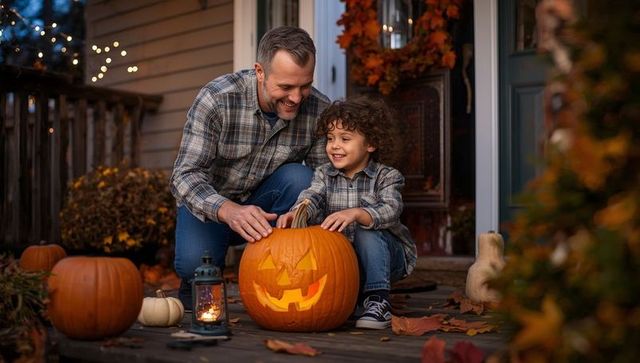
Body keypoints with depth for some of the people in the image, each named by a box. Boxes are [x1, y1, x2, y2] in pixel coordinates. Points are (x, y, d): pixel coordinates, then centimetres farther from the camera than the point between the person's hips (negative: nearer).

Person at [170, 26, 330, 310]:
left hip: (267, 202, 3)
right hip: (210, 203, -2)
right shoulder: (217, 98, -26)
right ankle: (195, 292, 8)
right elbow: (185, 175, -30)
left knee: (299, 179, -30)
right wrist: (228, 210, -50)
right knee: (194, 262, -31)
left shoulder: (319, 110, -18)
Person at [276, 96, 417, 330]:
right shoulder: (324, 175, 4)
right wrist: (295, 213, -41)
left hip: (382, 256, -3)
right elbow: (311, 197, -17)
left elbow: (390, 210, -27)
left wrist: (355, 214, -47)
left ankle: (378, 301, -23)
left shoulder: (387, 177, -8)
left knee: (367, 233, -33)